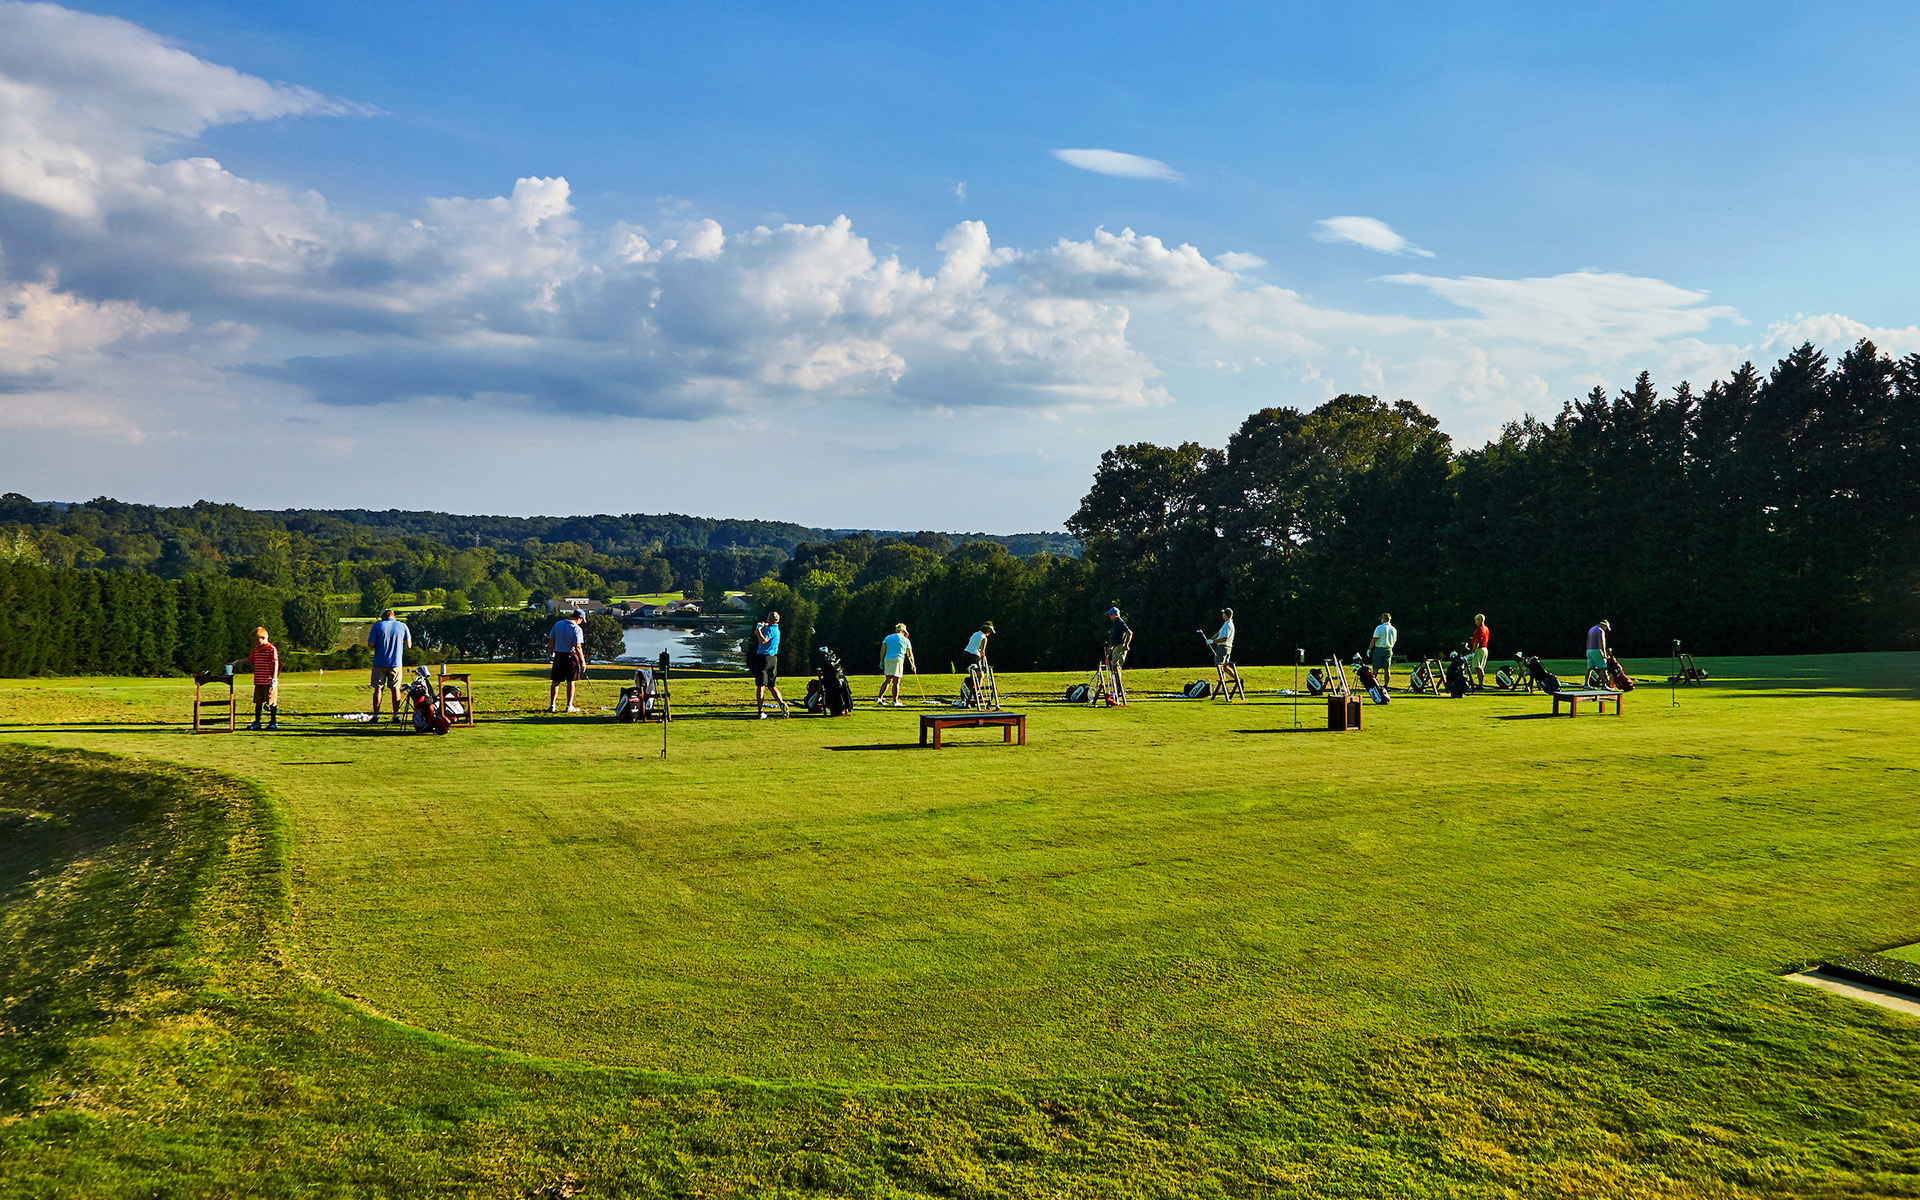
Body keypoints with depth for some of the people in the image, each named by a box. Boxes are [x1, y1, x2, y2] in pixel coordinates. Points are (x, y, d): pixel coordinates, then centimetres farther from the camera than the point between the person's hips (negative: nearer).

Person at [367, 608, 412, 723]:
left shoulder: (377, 626, -3)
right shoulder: (402, 626, 2)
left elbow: (370, 645, -6)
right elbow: (409, 645, 3)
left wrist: (378, 646, 15)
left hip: (379, 663, -1)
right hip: (396, 663, 1)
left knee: (378, 688, 6)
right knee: (395, 688, 7)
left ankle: (376, 715, 6)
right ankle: (396, 715, 7)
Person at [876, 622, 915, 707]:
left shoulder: (888, 638, 15)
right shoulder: (905, 640, 10)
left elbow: (882, 650, 4)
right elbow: (910, 655, 16)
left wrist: (881, 662, 5)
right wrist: (913, 666, 27)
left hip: (887, 660, 3)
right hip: (898, 660, -3)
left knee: (888, 680, 12)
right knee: (896, 682, 1)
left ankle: (880, 698, 1)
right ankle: (895, 701, 3)